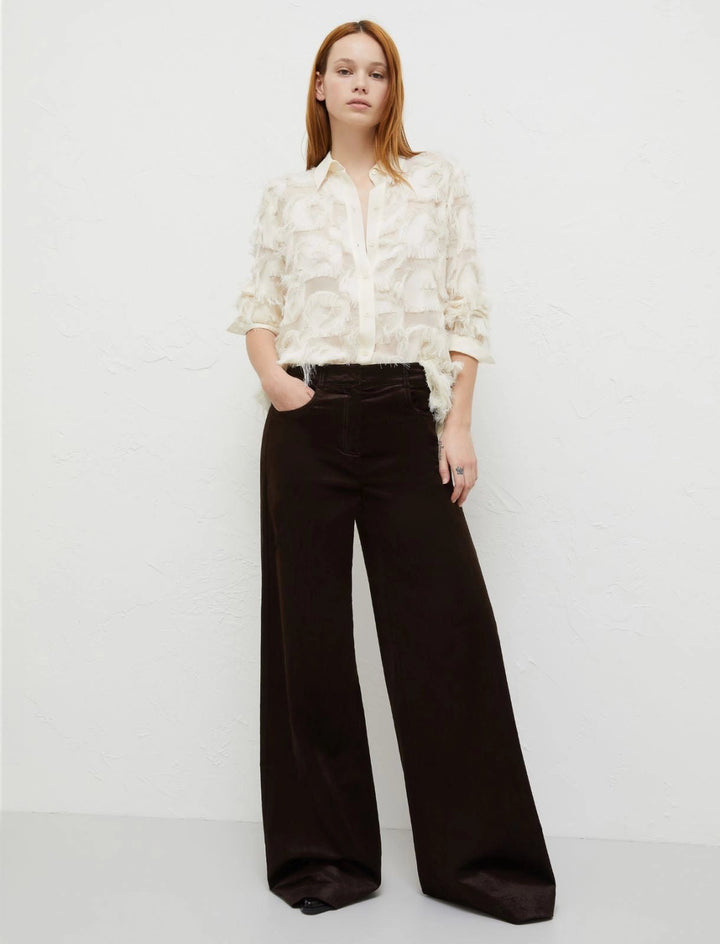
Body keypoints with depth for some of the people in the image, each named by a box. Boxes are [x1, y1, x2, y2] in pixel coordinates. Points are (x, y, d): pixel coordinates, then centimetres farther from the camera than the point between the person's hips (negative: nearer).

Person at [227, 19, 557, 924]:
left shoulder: (438, 181, 9)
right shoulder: (287, 195, 12)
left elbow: (464, 313, 6)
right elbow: (258, 306, 13)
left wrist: (458, 425, -3)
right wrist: (270, 374, -8)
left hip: (404, 417, -1)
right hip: (307, 421, 1)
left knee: (448, 627, -3)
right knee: (309, 630, 4)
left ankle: (476, 855, 11)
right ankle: (326, 853, 17)